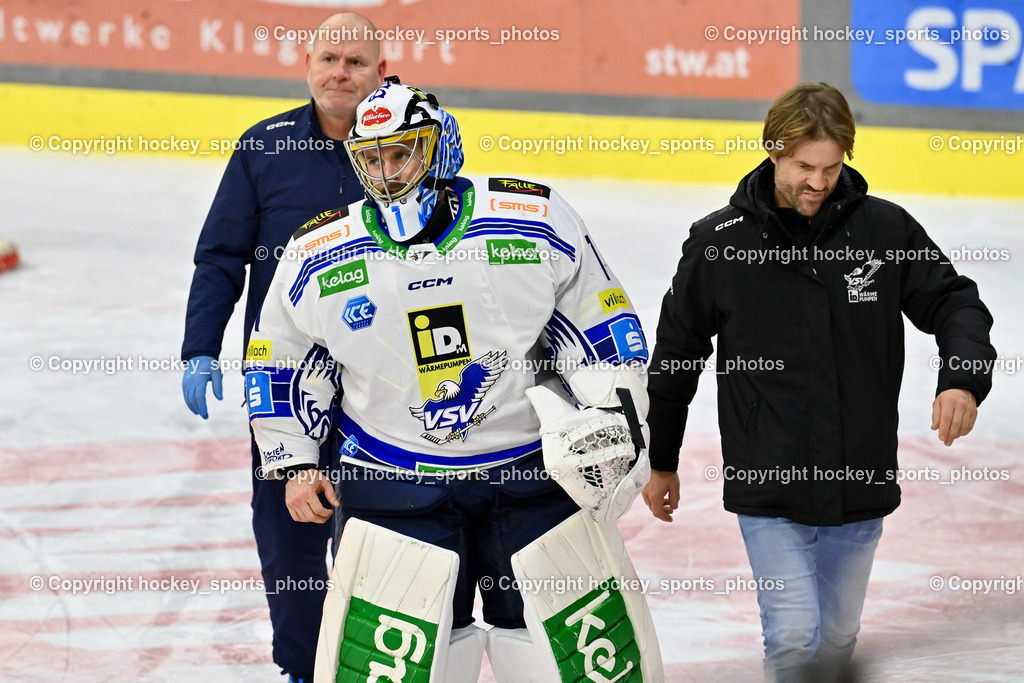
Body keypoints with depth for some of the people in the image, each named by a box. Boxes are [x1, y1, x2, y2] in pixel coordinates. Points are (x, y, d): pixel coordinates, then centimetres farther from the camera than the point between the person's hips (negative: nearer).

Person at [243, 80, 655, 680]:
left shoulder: (536, 219, -6)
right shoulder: (318, 257, -3)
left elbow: (599, 318, 3)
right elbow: (279, 361, 10)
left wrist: (614, 415, -3)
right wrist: (295, 464, 6)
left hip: (531, 469, 0)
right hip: (394, 486, 0)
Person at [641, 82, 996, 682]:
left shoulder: (885, 229, -3)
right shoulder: (719, 243, -5)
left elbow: (955, 303, 4)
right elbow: (677, 353, 7)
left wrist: (962, 379, -18)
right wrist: (662, 462, 16)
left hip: (859, 491, 2)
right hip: (769, 491, -2)